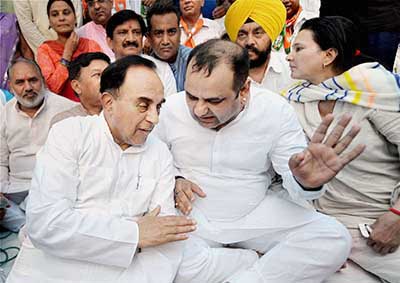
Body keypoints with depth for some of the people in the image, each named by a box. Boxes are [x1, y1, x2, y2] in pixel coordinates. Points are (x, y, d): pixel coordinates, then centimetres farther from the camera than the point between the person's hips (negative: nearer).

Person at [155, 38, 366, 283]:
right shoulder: (172, 108, -11)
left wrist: (306, 183, -37)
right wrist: (174, 180, -13)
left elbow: (295, 188, -12)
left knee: (335, 239, -20)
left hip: (257, 213, 0)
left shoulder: (275, 110, -16)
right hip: (192, 213, 1)